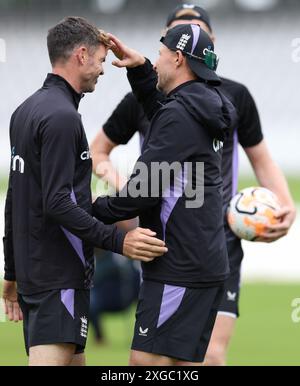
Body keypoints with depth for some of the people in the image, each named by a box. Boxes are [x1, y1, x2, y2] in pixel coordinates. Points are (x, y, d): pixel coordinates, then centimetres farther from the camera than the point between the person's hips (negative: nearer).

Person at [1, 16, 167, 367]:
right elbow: (57, 203, -22)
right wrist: (118, 241, -23)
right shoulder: (62, 117, -16)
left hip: (31, 268, 10)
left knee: (73, 362, 16)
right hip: (60, 274, -10)